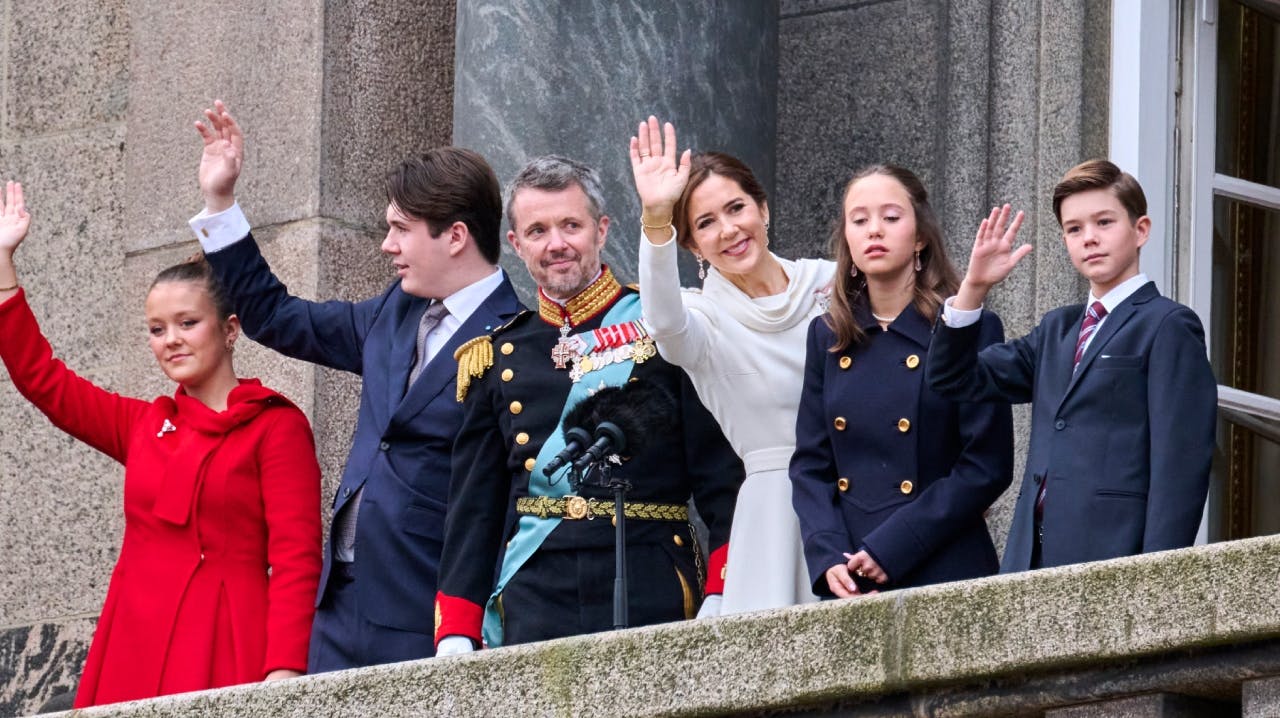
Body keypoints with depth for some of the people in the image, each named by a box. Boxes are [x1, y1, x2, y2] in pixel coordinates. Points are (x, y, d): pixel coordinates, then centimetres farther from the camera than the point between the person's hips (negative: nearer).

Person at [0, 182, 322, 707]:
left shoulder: (276, 425, 2)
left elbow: (296, 558, -6)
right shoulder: (144, 425, 18)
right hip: (133, 648, 5)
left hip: (223, 652, -5)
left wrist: (284, 669, -18)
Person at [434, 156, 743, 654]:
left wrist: (721, 600, -9)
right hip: (535, 608, 2)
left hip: (653, 597, -2)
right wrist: (455, 637, 6)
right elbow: (473, 506, 15)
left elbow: (724, 472, 1)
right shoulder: (497, 359, 14)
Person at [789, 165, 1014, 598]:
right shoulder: (827, 337, 11)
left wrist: (888, 550, -14)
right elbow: (810, 465, 10)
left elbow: (987, 467, -8)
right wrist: (829, 559, -7)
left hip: (944, 575, -4)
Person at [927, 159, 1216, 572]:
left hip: (1113, 558, -6)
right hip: (1036, 558, 6)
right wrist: (974, 288, 6)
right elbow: (956, 380, 19)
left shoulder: (1168, 327, -1)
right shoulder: (1056, 330, 22)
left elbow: (1180, 464, -9)